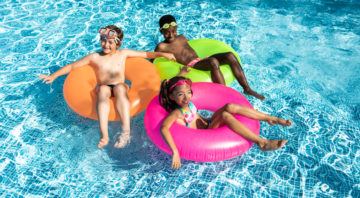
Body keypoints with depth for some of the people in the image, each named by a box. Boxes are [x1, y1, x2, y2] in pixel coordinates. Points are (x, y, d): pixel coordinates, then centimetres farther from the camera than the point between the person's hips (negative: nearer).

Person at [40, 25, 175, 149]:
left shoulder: (123, 53, 10)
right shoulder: (95, 57, 6)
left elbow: (146, 54, 13)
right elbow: (71, 66, 9)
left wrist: (162, 54, 3)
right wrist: (53, 76, 2)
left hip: (120, 86, 0)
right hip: (104, 88, 0)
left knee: (120, 88, -36)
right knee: (103, 89, -36)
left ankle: (126, 132, -49)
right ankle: (104, 136, -49)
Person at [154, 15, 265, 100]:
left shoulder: (182, 37, 21)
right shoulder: (162, 47, 1)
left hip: (201, 60, 8)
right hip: (192, 66, -8)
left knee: (230, 56, -12)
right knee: (213, 62, -38)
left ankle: (246, 88, -12)